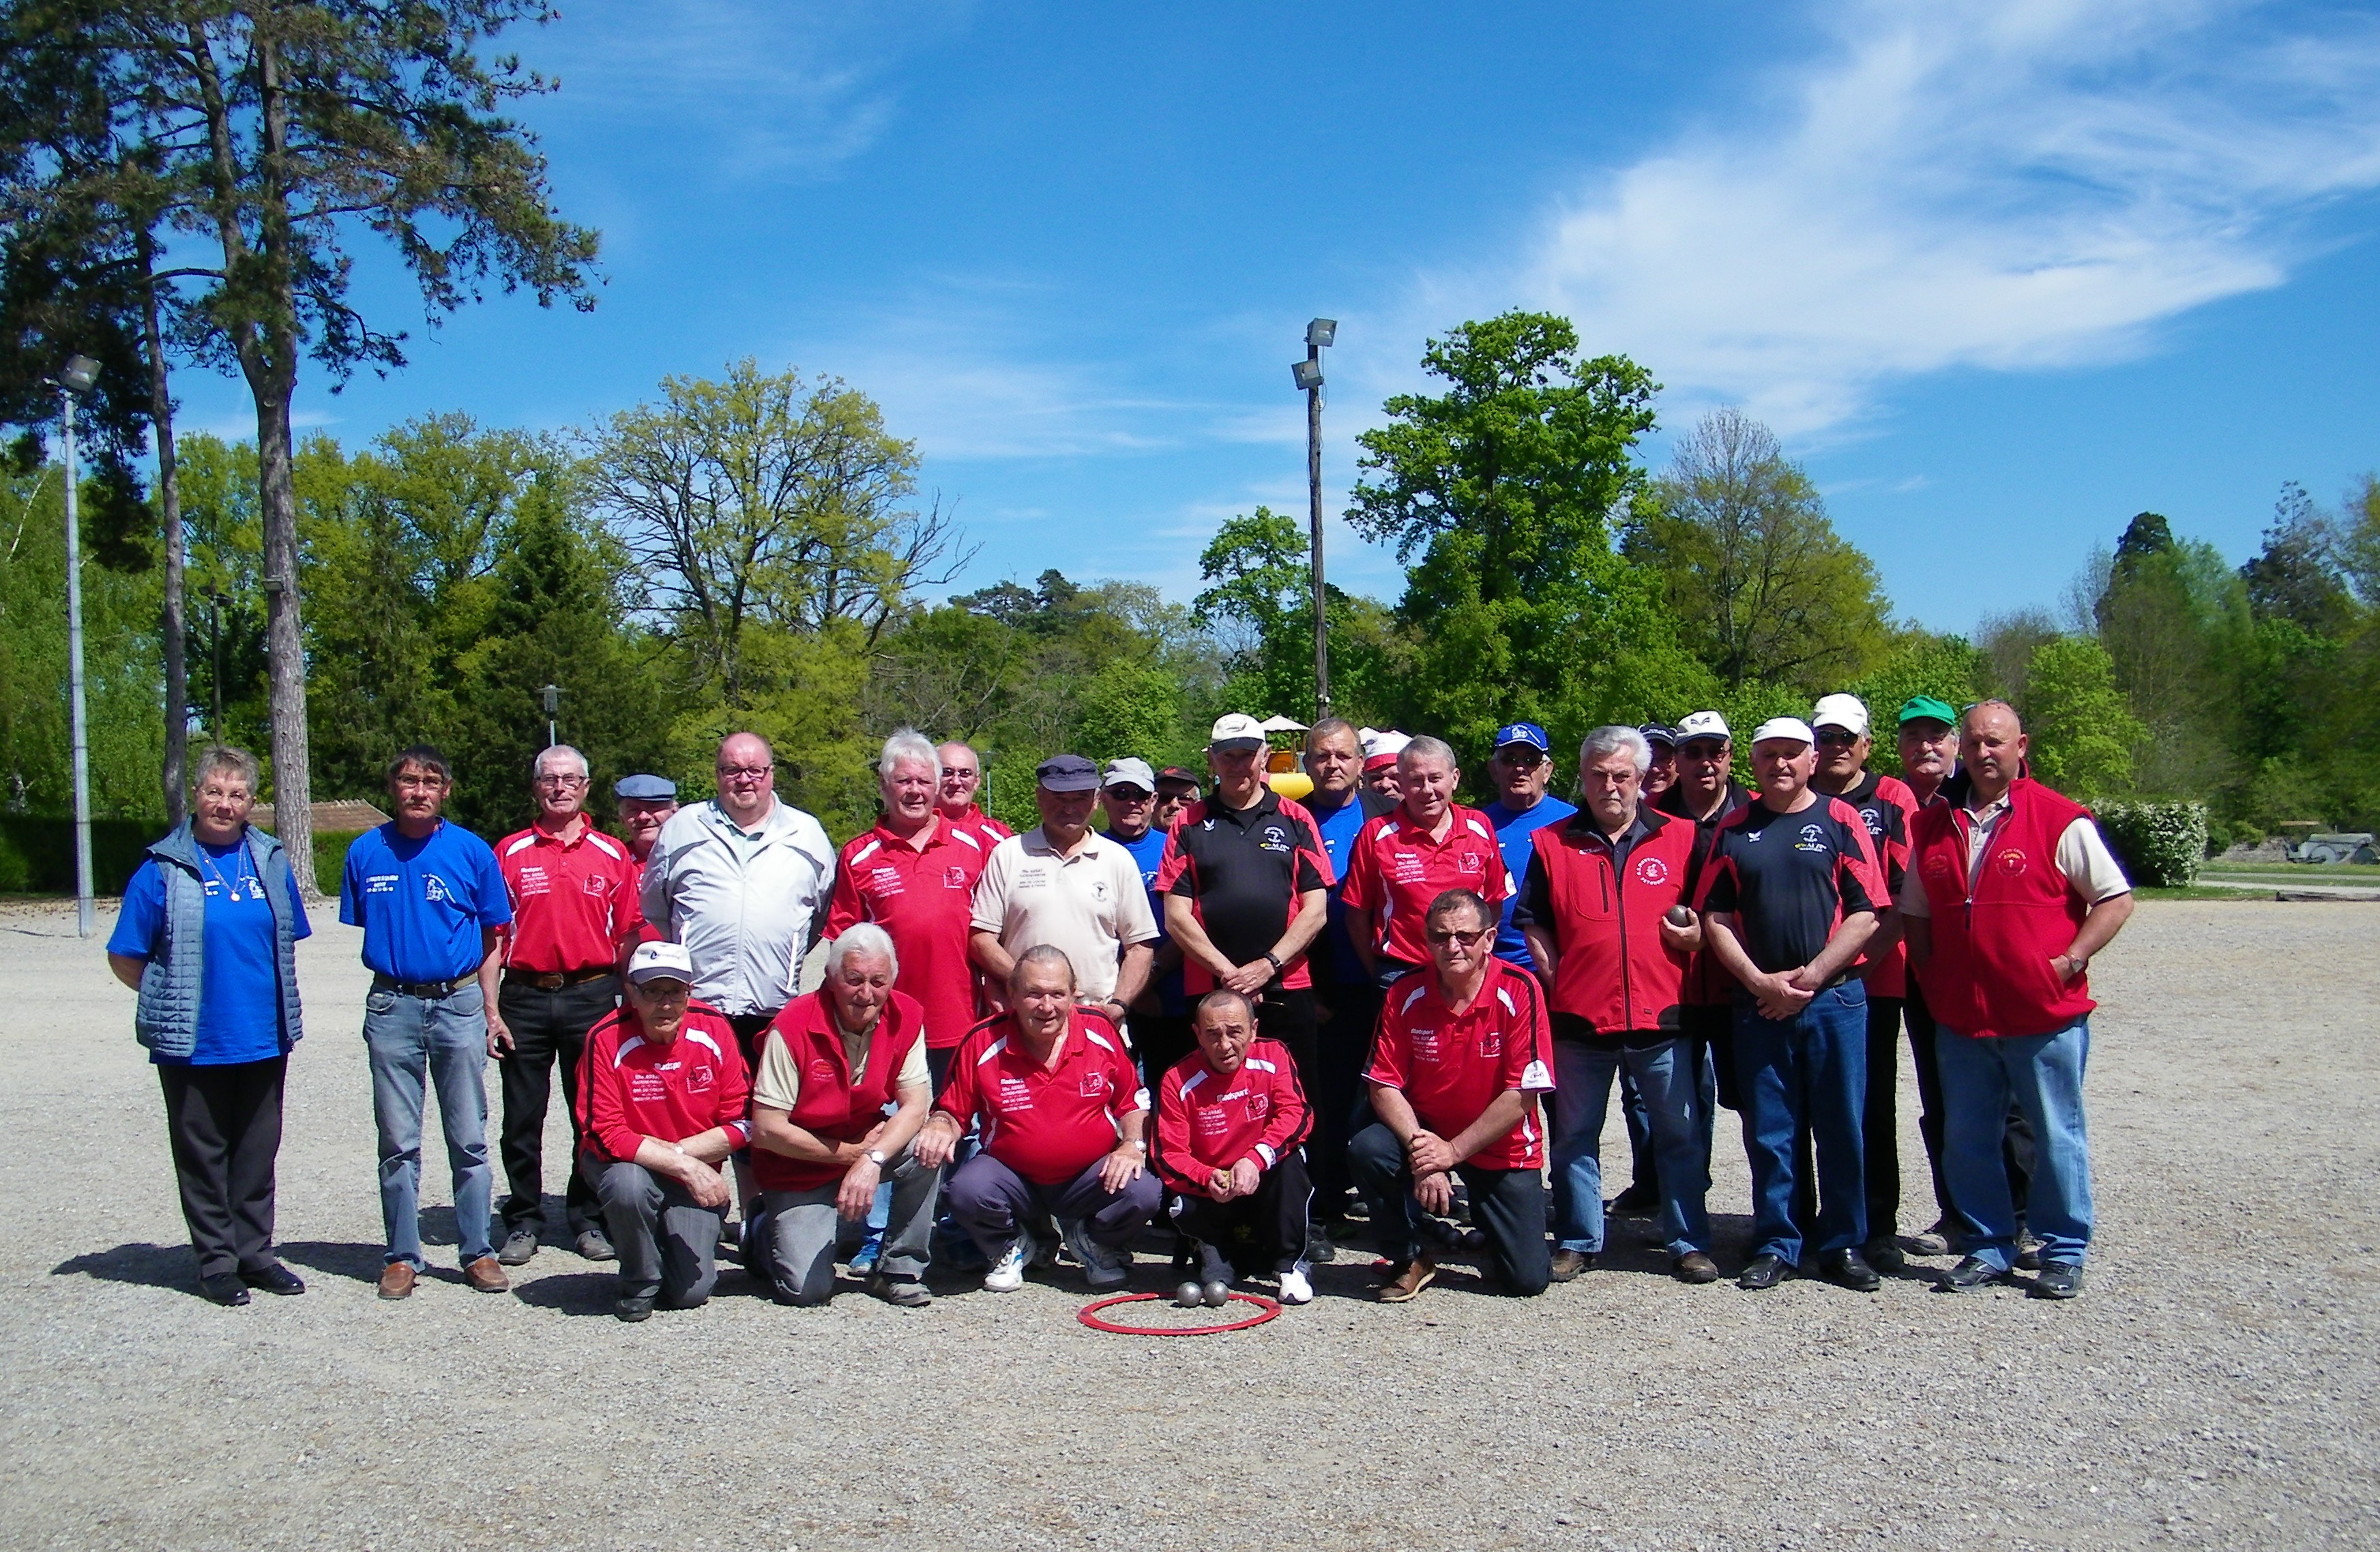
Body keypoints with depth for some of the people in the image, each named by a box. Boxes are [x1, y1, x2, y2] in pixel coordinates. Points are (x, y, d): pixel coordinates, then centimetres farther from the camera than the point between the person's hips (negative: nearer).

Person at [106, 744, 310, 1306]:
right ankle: (216, 1261, 18)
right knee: (203, 1156, 7)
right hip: (192, 1044, -4)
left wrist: (279, 1005, 11)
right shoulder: (164, 870, -7)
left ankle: (255, 1253, 24)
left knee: (258, 1154, 12)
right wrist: (173, 1004, 2)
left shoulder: (271, 861, 6)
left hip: (264, 1041, 4)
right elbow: (125, 958, -2)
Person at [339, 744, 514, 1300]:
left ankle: (478, 1251, 14)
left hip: (459, 1004, -1)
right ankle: (402, 1255, 18)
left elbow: (491, 939, 5)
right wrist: (388, 968, 4)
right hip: (392, 1006, 1)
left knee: (469, 1140, 5)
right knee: (398, 1143, 7)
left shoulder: (471, 852, 0)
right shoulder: (366, 852, 3)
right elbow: (359, 928, 13)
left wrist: (490, 1010, 1)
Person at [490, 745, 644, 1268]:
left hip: (593, 995, 0)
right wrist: (491, 1011, -2)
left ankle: (588, 1219, 18)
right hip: (525, 997, 0)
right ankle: (523, 1221, 19)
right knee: (522, 1118, 7)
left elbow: (630, 935, 7)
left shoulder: (612, 856, 6)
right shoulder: (510, 853, 5)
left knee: (594, 1116, 6)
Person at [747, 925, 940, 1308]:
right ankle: (768, 1230, 20)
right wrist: (850, 1153, -19)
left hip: (870, 1144, 3)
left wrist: (872, 1160, -33)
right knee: (806, 1289, -15)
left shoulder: (907, 1017, -12)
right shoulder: (793, 1027, -22)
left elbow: (915, 1107, -16)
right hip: (799, 1169, -3)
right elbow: (767, 1129, -21)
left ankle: (899, 1270, -7)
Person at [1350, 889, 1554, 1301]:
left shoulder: (1519, 991, -17)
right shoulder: (1405, 995, -10)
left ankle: (1486, 1223, 27)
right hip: (1425, 1132, 2)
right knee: (1367, 1150, -29)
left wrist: (1453, 1151, -21)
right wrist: (1419, 1149, -26)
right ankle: (1409, 1259, -3)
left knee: (1528, 1278, -10)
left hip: (1503, 1148, -2)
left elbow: (1522, 1095, -18)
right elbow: (1385, 1086, -10)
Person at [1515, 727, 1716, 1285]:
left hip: (1662, 1015, 0)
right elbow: (1534, 924, 8)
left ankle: (1688, 1243, 18)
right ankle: (1577, 1242, 21)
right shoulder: (1552, 843, 7)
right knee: (1575, 1136, 9)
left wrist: (1696, 935, -7)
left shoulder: (1681, 838, 7)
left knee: (1680, 1135, 7)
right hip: (1580, 1019, 0)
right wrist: (1556, 983, -2)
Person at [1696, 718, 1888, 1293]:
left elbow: (1865, 915, -3)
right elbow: (1715, 919, 5)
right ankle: (1775, 1245, 16)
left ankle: (1844, 1245, 16)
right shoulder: (1734, 830, 8)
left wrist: (1810, 976, -10)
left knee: (1841, 1128, 5)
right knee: (1767, 1132, 6)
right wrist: (1761, 981, -7)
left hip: (1834, 998, -1)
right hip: (1759, 1002, 2)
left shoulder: (1841, 821, 2)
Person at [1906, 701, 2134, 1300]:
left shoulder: (2059, 820, -5)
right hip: (1962, 1020, 4)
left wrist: (2067, 963, -10)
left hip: (2045, 1017, -4)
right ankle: (1988, 1248, 23)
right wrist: (1932, 977, 6)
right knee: (1967, 1139, 10)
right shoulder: (1934, 825, 9)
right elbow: (1915, 912, 17)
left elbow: (2116, 899, -4)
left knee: (2056, 1137, 6)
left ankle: (2063, 1252, 19)